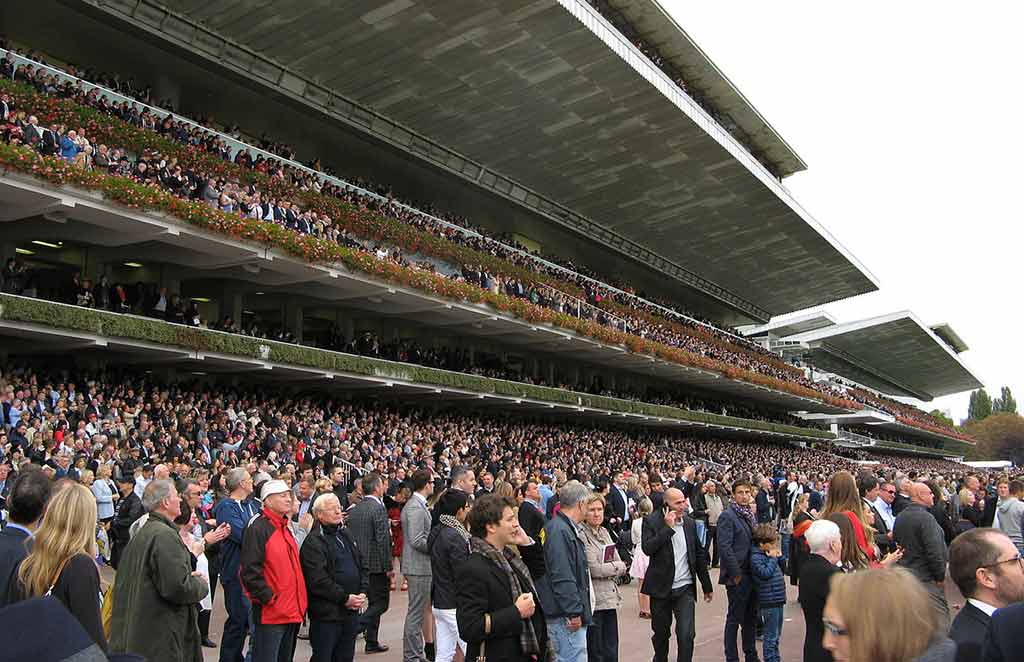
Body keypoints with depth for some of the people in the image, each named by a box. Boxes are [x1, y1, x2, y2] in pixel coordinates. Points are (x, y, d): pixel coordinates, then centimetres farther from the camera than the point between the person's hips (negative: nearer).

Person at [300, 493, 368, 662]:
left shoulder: (345, 535, 14)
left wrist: (362, 593, 1)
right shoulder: (313, 542, -12)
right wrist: (345, 598, -17)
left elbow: (361, 566, 17)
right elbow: (318, 581, -20)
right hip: (327, 614, -7)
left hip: (351, 611, 7)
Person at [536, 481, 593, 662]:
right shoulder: (559, 530, -19)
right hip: (568, 618, -10)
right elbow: (561, 576, -24)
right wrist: (573, 612, -21)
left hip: (572, 613, 10)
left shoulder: (567, 528, 15)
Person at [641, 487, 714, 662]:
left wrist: (707, 586, 15)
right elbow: (647, 548, -22)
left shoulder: (690, 523, 5)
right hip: (661, 588, -2)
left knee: (687, 635, -8)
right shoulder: (652, 521, -8)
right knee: (660, 634, 13)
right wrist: (668, 527, -23)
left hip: (685, 588, 2)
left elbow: (699, 555, 12)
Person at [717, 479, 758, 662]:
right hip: (737, 577, -8)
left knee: (751, 617, 16)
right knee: (734, 618, 2)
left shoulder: (749, 515, 12)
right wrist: (736, 574, -18)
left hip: (752, 575, 8)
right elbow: (724, 547, -19)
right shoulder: (727, 516, -13)